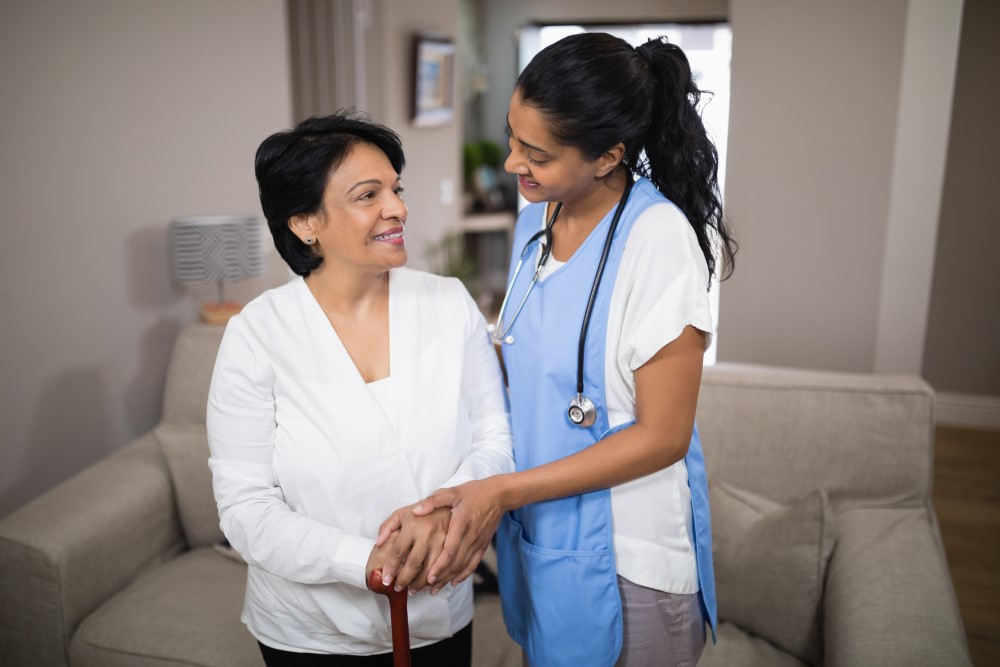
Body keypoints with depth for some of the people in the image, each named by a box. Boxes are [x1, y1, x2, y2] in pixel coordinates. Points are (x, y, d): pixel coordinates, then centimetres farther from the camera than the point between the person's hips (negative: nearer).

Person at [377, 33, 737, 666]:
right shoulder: (538, 216, 0)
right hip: (537, 524, 7)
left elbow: (662, 436, -20)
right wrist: (483, 494, 2)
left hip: (626, 554, -6)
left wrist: (504, 491, -21)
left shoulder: (657, 239, -22)